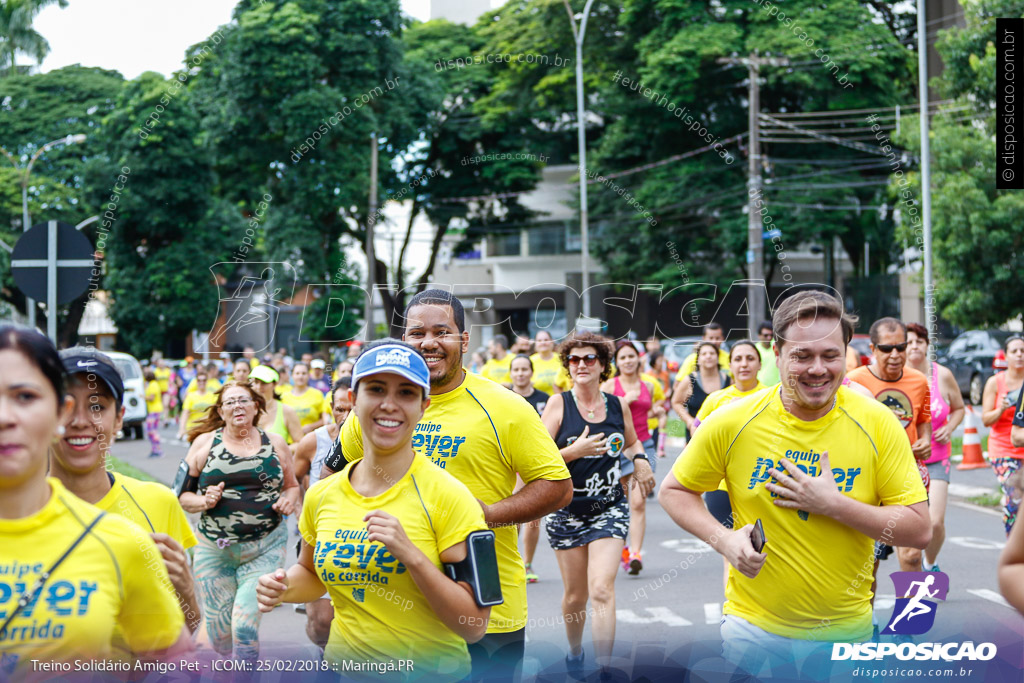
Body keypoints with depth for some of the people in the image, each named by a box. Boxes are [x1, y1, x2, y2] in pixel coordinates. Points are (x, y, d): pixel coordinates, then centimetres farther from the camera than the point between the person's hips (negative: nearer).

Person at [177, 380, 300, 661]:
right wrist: (204, 501, -14)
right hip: (214, 550, 1)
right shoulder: (205, 442, 4)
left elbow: (292, 486, 20)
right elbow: (182, 495, 5)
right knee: (219, 636, 6)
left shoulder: (275, 443, 8)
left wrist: (289, 499, -2)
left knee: (244, 627, -16)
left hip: (265, 549, 0)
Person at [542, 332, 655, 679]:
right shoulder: (559, 403, -5)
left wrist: (640, 459, 1)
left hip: (610, 507, 1)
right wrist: (575, 450, -23)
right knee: (575, 595, 11)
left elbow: (632, 442, 22)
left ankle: (605, 669, -16)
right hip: (567, 509, 0)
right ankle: (574, 653, 38)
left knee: (602, 590, -15)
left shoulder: (618, 405, 3)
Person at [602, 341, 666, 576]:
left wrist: (657, 411, 5)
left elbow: (660, 405, 27)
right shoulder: (609, 385, -1)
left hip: (643, 446, 1)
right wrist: (626, 400, -19)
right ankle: (622, 546, 32)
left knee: (639, 502, -13)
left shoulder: (649, 384, 8)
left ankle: (636, 554, -15)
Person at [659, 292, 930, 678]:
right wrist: (723, 539, -16)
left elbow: (920, 530, -10)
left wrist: (833, 504, -22)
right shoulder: (732, 422, -11)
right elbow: (673, 491, 2)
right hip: (753, 628, -1)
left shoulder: (877, 424, -10)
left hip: (847, 630, 1)